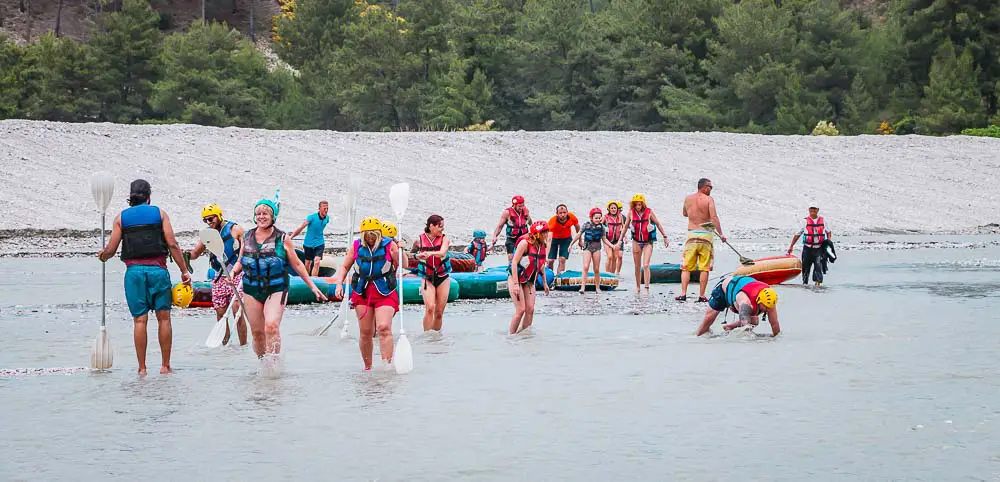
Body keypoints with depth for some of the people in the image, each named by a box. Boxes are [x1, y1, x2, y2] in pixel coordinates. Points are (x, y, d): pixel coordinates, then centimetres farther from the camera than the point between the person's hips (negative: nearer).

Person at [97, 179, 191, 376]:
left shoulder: (121, 217, 8)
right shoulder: (159, 213, 6)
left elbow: (111, 249, 6)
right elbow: (172, 244, -1)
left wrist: (102, 255, 29)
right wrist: (184, 271, 2)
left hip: (134, 270, 1)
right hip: (158, 270, -1)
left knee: (140, 319, 2)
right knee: (163, 317, 6)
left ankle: (142, 368, 0)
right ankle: (165, 365, 5)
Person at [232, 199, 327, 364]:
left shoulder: (283, 239, 1)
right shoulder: (247, 237, 10)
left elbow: (297, 265, 8)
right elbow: (240, 262, 19)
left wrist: (312, 286, 8)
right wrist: (234, 272, -3)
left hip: (276, 290, -3)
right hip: (252, 291, 3)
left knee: (271, 326, -22)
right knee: (257, 332, 3)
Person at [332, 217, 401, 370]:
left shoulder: (389, 245, -4)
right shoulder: (356, 246, 3)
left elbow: (402, 265, -6)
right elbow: (345, 267, 12)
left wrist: (399, 252, -23)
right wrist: (339, 283, -1)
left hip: (385, 293, -3)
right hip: (362, 292, 3)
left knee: (384, 328, -19)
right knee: (365, 333, 7)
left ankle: (387, 365, -20)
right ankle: (367, 367, 22)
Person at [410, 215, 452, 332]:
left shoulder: (444, 239, -3)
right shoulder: (420, 240, -3)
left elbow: (442, 253, -24)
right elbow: (412, 254, 17)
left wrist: (430, 253, -40)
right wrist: (418, 256, -3)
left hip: (443, 278, 1)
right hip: (427, 279, -1)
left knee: (439, 312, 4)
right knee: (430, 308, -19)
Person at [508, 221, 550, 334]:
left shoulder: (542, 246, 3)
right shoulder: (525, 243, -19)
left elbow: (541, 264, 18)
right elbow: (514, 262, -21)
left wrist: (545, 283, 18)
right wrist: (516, 284, -25)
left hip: (529, 281, 7)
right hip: (515, 278, -7)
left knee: (530, 309, -3)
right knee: (520, 310, -14)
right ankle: (511, 335, -4)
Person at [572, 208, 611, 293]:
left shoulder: (601, 227, 3)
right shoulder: (586, 225, -2)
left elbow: (604, 239, 10)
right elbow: (579, 235, 5)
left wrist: (612, 246, -1)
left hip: (596, 248, 2)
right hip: (587, 247, -2)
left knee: (597, 269, 6)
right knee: (585, 267, -14)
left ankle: (597, 287, 16)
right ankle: (583, 287, -17)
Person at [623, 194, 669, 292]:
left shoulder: (649, 212, -9)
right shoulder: (631, 213, -3)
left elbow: (658, 224, 1)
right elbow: (626, 227, 7)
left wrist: (665, 237, 3)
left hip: (648, 242, -2)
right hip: (636, 242, 2)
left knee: (646, 266, -13)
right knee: (637, 266, 11)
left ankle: (647, 288, -13)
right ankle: (637, 287, 26)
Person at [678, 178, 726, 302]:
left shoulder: (688, 199, 8)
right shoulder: (709, 199, -6)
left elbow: (684, 213, 25)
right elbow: (714, 218, -14)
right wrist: (721, 234, -12)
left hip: (691, 234, 3)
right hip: (705, 235, -3)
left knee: (686, 267, 7)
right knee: (705, 268, 3)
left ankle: (683, 293, -3)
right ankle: (701, 295, 1)